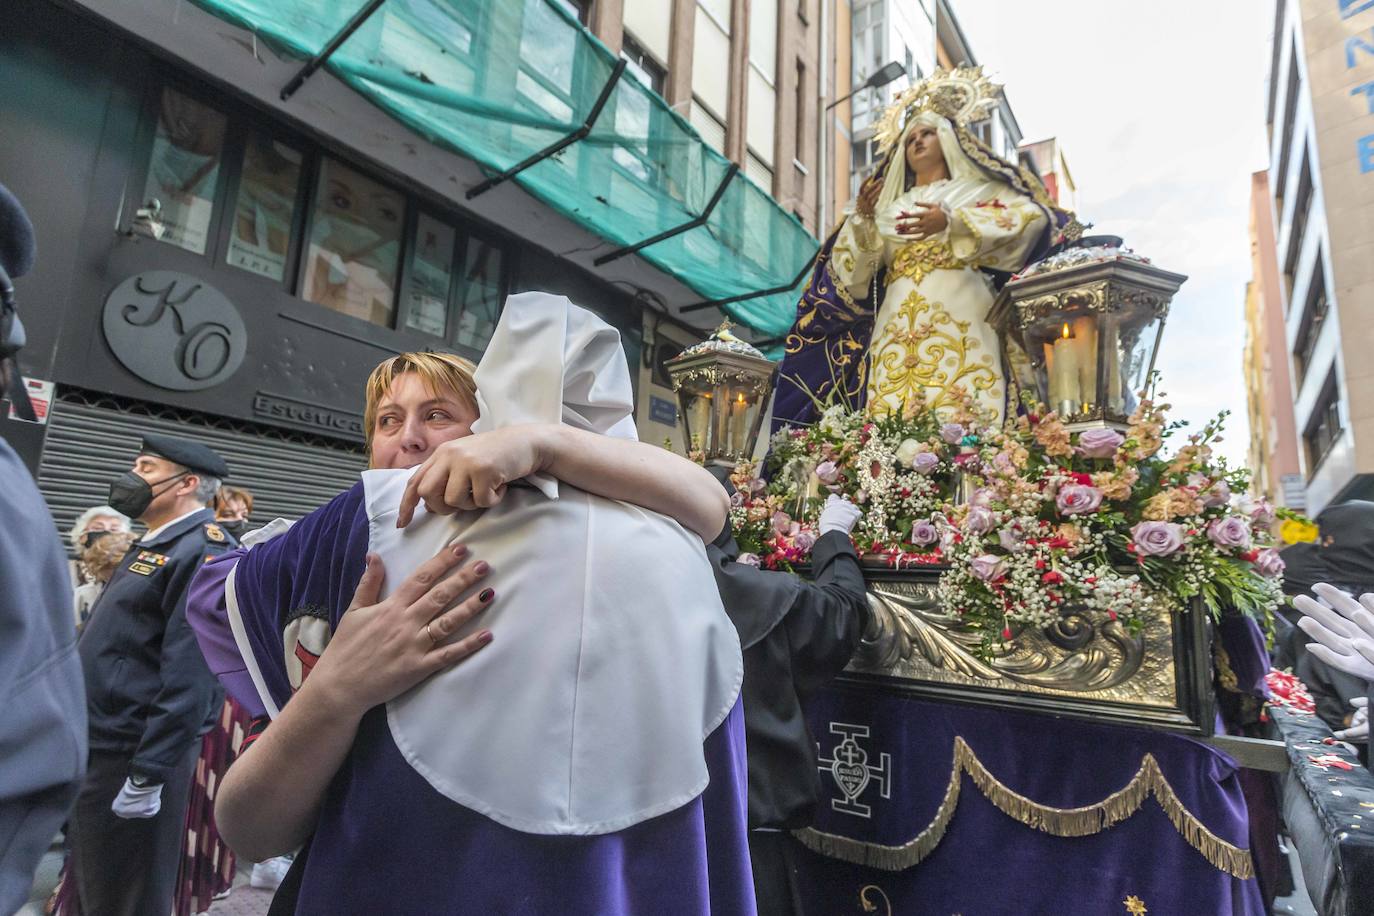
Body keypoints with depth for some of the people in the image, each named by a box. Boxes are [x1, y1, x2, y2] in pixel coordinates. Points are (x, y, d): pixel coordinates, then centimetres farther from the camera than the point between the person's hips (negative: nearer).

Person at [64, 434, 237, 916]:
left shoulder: (203, 551, -20)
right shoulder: (153, 546, 13)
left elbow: (189, 676, -26)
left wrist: (148, 774, -24)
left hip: (135, 757, -10)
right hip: (97, 749, 10)